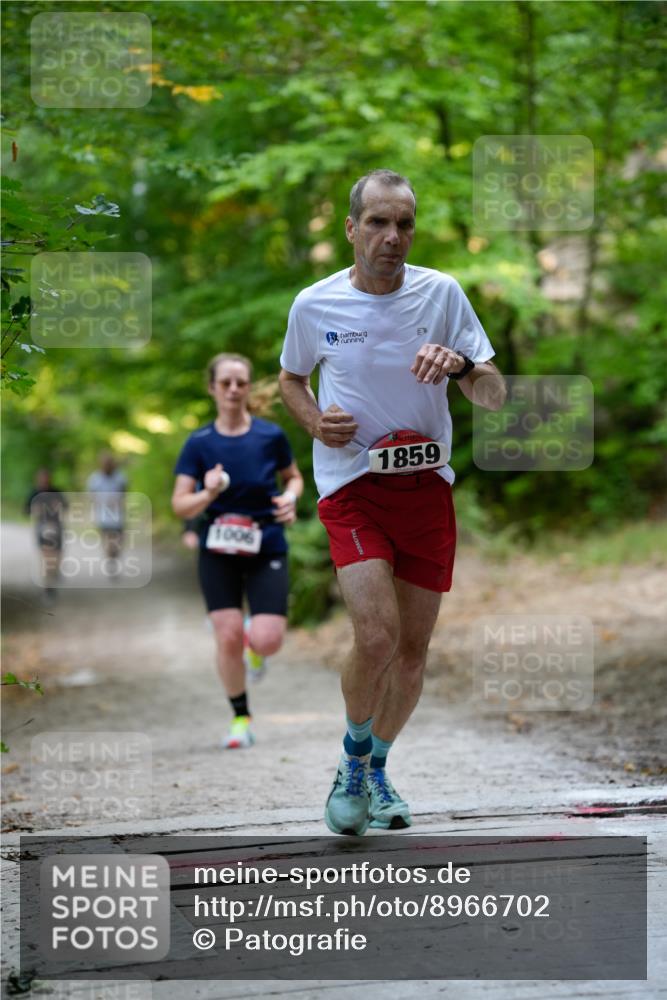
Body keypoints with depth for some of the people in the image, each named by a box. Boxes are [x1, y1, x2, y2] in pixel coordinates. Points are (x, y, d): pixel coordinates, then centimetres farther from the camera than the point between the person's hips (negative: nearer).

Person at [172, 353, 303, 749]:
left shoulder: (271, 436, -3)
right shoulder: (199, 443, -2)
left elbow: (294, 477, 14)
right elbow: (180, 505, -3)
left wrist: (290, 498, -8)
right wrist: (207, 495, -24)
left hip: (266, 550, 0)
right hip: (218, 553, 0)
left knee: (267, 641, -13)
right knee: (228, 636, -9)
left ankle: (255, 644, 26)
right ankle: (241, 718, 12)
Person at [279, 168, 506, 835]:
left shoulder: (441, 293, -2)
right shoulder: (314, 305, -2)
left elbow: (495, 397, -2)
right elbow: (290, 379, 17)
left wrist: (461, 365, -24)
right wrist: (315, 421, -5)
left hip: (427, 486, 2)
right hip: (351, 485, -2)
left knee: (413, 652, 8)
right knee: (377, 637, -20)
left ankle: (376, 768, 33)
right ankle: (352, 759, 7)